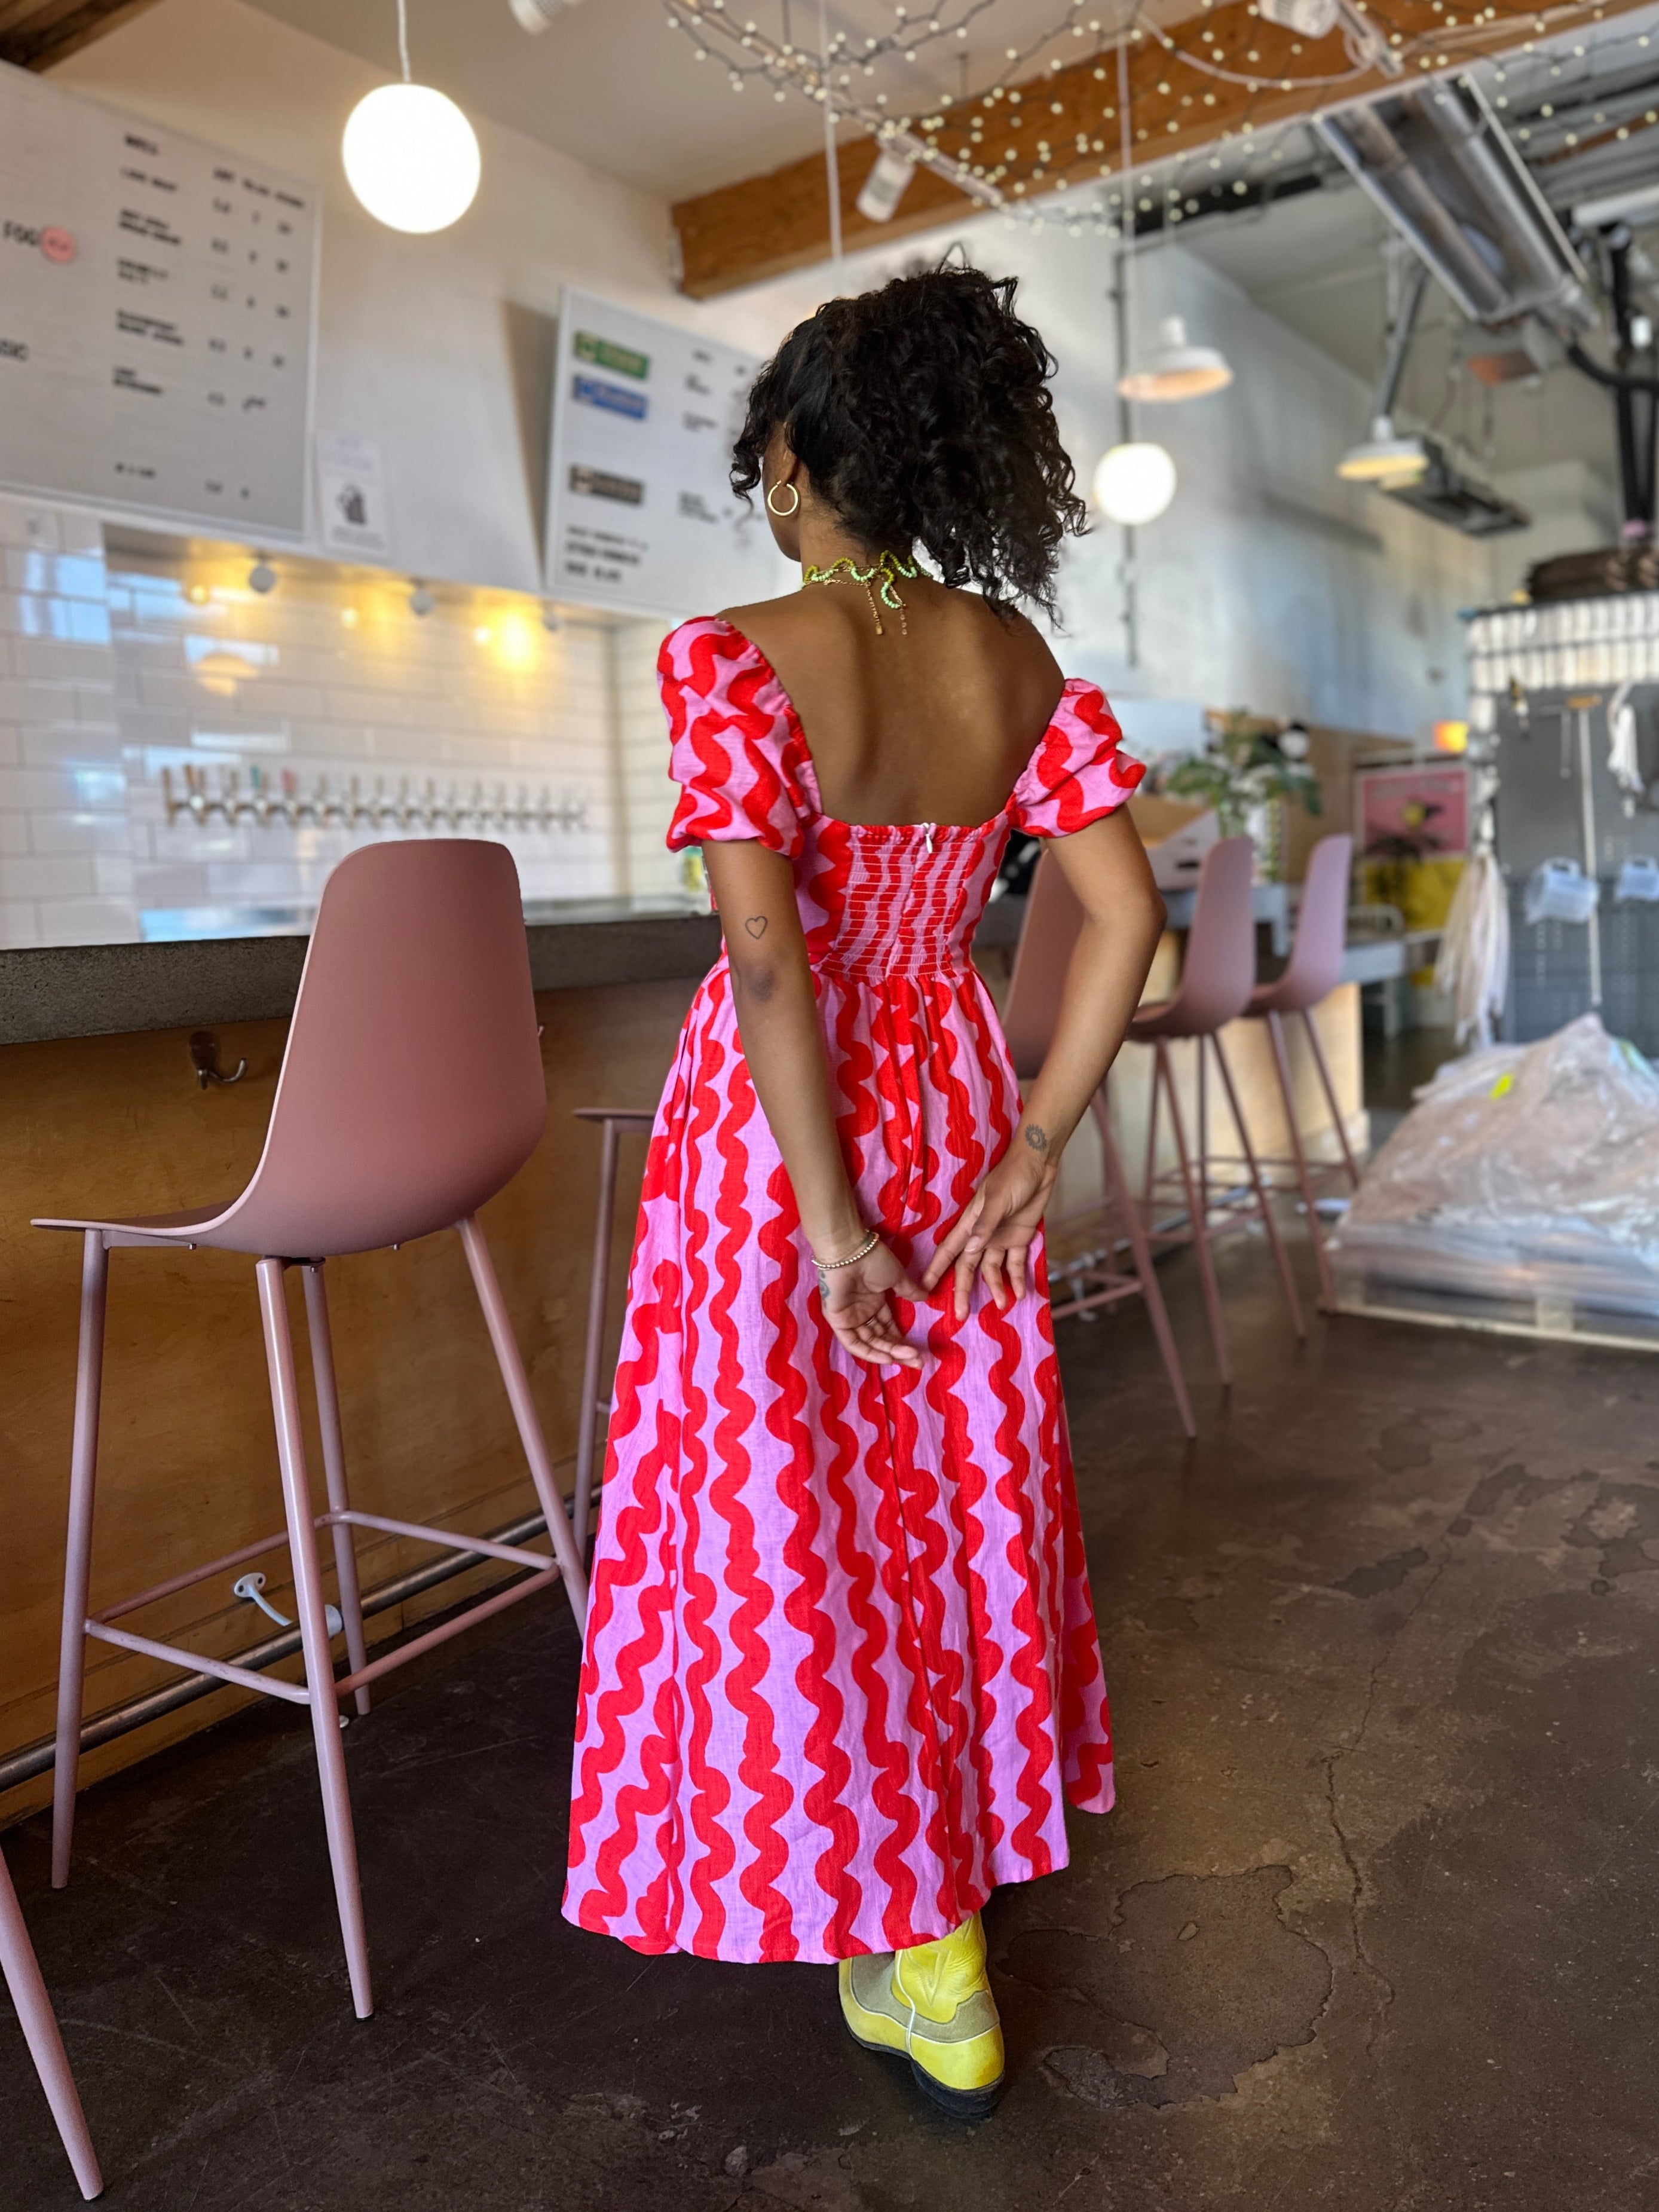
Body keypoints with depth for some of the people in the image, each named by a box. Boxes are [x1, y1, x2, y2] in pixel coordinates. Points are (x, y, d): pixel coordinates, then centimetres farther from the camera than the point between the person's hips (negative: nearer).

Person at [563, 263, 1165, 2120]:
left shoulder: (733, 659, -17)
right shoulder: (1020, 660, -1)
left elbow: (770, 963, -24)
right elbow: (1123, 910, -5)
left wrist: (830, 1216, -17)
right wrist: (1030, 1150, -4)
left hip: (781, 1123, -5)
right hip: (948, 1105, 5)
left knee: (788, 1512, 11)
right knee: (951, 1487, 22)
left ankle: (932, 1973, 25)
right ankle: (969, 1817, 45)